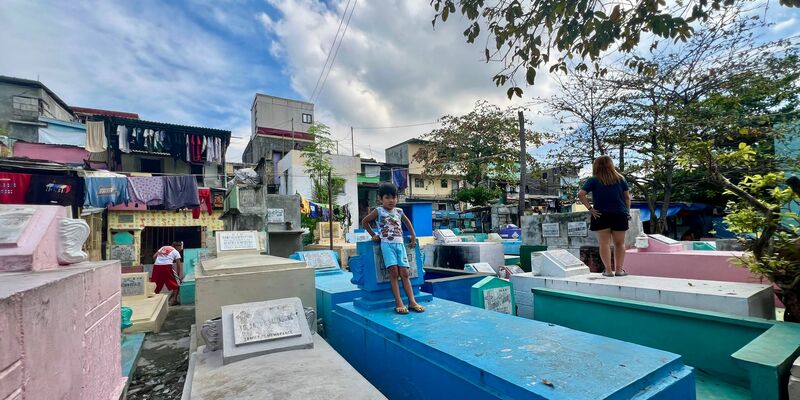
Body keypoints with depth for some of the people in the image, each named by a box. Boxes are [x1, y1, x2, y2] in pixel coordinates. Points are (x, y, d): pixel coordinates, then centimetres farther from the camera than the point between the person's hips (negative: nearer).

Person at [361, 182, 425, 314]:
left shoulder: (399, 211, 14)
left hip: (400, 244, 4)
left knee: (404, 273, -2)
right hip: (387, 244, -4)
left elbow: (407, 221, 32)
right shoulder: (379, 211, 3)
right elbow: (364, 222, 12)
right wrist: (373, 235, 7)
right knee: (394, 272, -13)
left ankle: (412, 301, -2)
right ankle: (399, 303, -10)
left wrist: (413, 236, 24)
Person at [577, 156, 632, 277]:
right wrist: (627, 211, 14)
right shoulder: (620, 179, 8)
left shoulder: (594, 180, -2)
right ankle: (619, 269, 11)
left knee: (604, 243, 3)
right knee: (619, 243, 12)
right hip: (620, 215, 2)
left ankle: (608, 270, 3)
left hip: (601, 215, -2)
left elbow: (580, 194, -13)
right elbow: (627, 197, 9)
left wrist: (590, 208, -10)